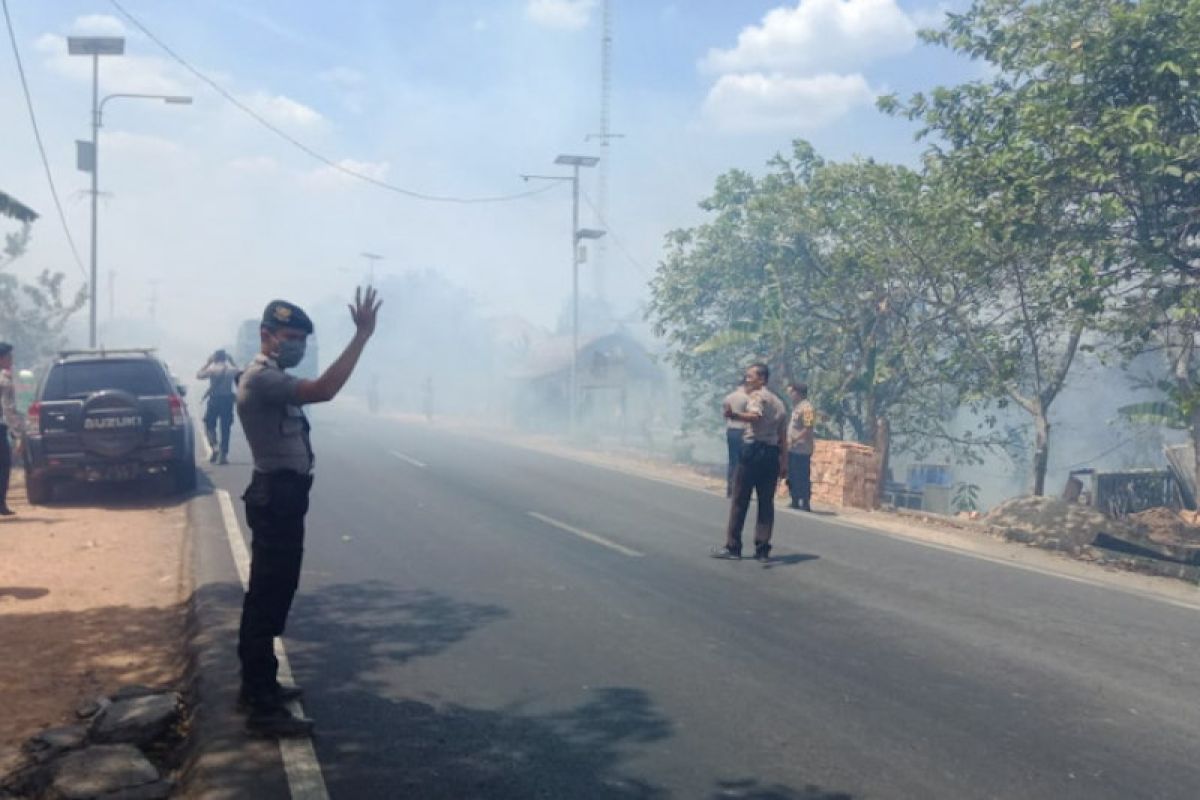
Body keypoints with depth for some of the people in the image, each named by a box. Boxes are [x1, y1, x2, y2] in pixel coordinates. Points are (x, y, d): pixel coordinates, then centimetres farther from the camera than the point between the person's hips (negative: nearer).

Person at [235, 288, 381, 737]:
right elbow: (324, 391, -33)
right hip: (277, 497, -11)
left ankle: (257, 686, 30)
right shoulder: (262, 379, -19)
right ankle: (263, 708, -5)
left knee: (268, 594, 18)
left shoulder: (269, 378, 16)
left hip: (280, 495, 11)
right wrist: (362, 336, -32)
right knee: (269, 597, -9)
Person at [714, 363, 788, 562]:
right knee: (766, 502, 7)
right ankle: (762, 549, 5)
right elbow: (783, 437, 18)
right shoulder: (779, 402, 20)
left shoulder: (756, 396, -5)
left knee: (740, 500, -1)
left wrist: (735, 415, -45)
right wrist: (784, 463, 19)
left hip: (753, 449, -7)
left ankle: (733, 547, 1)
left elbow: (756, 416, -27)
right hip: (772, 454, 7)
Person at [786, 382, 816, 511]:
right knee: (792, 477, 13)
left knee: (803, 477, -5)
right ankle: (795, 502, 20)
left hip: (802, 449, -10)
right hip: (792, 449, 10)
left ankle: (805, 504, -1)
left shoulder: (806, 408, -14)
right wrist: (788, 440, 12)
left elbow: (808, 429, -21)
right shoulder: (796, 407, 16)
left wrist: (794, 440, -23)